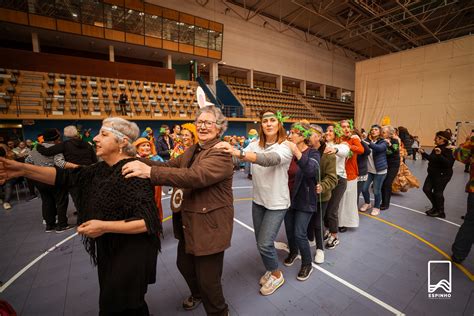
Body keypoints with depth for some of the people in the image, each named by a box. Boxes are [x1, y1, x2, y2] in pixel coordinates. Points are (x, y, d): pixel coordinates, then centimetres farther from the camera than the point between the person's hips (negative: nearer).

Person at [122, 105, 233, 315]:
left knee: (208, 279, 6)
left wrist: (149, 172, -39)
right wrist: (139, 160, -12)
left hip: (210, 226, -8)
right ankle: (197, 294, 57)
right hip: (189, 222, 9)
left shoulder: (221, 153, -20)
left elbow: (195, 176, -35)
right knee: (184, 264, 26)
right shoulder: (192, 150, 10)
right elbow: (169, 165, 2)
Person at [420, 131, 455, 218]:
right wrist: (423, 153, 16)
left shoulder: (448, 150, -18)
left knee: (437, 193, 2)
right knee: (426, 189, 9)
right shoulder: (437, 148, 7)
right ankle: (435, 206, 28)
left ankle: (440, 212, 20)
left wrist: (439, 155, -38)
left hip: (443, 175, -8)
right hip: (433, 173, 8)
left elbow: (449, 163, -29)